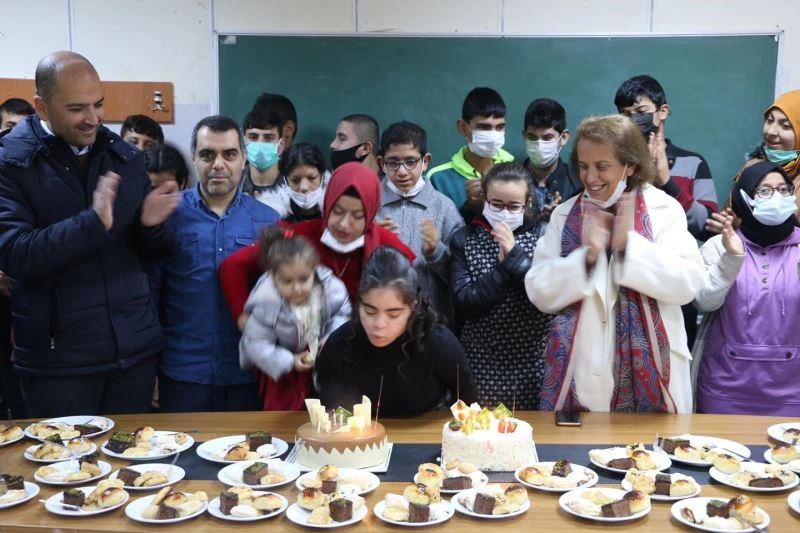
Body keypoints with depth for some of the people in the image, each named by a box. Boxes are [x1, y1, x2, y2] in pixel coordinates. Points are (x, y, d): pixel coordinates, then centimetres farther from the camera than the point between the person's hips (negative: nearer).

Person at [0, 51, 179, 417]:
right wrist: (93, 221, -30)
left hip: (134, 347, 4)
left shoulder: (125, 158, 7)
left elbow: (155, 251, 12)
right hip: (57, 358, -4)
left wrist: (150, 224, -11)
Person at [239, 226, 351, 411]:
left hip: (326, 362, 3)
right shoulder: (267, 305, -31)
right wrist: (289, 362, -29)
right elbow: (257, 344, -25)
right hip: (286, 371, -3)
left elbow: (343, 314, -5)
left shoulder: (330, 287, -24)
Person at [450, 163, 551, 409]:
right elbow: (462, 304, -9)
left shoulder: (542, 237, 0)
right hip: (481, 363, 0)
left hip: (532, 363, 0)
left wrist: (515, 255, -17)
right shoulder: (464, 240, 1)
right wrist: (503, 267, -16)